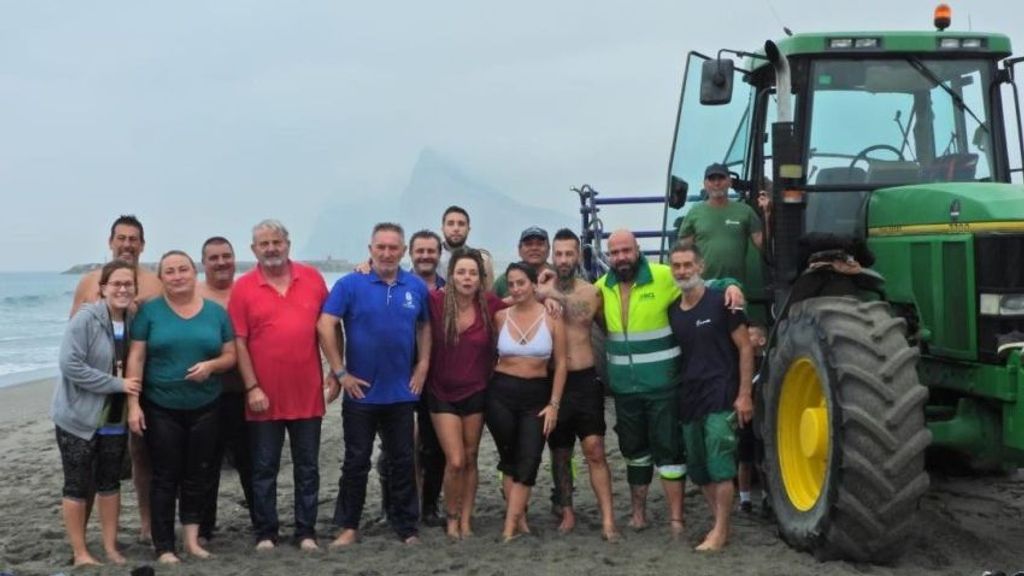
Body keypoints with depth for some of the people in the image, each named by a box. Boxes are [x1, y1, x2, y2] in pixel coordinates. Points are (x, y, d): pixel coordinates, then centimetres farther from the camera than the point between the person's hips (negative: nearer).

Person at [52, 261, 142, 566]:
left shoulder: (133, 321, 2)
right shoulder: (85, 318, -16)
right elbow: (70, 365, -23)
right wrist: (117, 384, -23)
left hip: (114, 420, 5)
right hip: (78, 417, -5)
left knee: (110, 482, 12)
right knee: (78, 485, 2)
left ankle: (111, 548, 22)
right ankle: (80, 553, 12)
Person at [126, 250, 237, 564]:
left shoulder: (216, 312, 5)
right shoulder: (149, 311, -1)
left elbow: (230, 356, 8)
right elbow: (136, 359, -4)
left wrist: (211, 365, -14)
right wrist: (133, 403, -10)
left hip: (205, 408, 3)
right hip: (161, 408, -2)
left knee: (199, 473, 8)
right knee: (165, 476, 2)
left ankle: (192, 538, 20)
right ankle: (164, 547, 8)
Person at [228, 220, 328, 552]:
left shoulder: (312, 278, 3)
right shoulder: (243, 287, -3)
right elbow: (239, 342, -5)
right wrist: (252, 388, -10)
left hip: (307, 393, 2)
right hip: (264, 395, -2)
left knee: (307, 467, 9)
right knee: (264, 468, 7)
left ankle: (306, 531, 19)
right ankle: (265, 533, 17)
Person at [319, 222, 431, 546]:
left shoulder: (416, 287, 3)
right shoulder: (350, 285, -8)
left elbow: (424, 326, 15)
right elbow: (325, 326, -12)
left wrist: (423, 364, 5)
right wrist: (340, 372, -13)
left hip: (401, 392, 3)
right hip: (360, 391, -2)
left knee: (403, 461, 10)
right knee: (356, 461, 7)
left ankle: (407, 527, 19)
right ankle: (348, 526, 17)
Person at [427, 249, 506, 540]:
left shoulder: (490, 304, -7)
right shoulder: (436, 301, -14)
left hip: (475, 392, 2)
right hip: (442, 393, -2)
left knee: (470, 459, 10)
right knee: (455, 461, -5)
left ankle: (466, 519, 23)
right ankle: (451, 516, 18)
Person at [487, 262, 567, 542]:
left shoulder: (551, 317, -4)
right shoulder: (500, 317, -1)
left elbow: (560, 364, -1)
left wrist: (554, 404, -4)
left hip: (536, 395, -1)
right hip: (501, 393, 1)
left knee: (528, 460, -4)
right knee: (509, 457, 6)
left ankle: (511, 524, 0)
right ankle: (519, 519, 17)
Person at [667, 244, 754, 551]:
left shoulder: (720, 302, -7)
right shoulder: (672, 311, 10)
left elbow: (745, 347, -6)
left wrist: (744, 394, -12)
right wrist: (675, 393, 12)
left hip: (721, 397, -6)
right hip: (689, 399, 6)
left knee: (719, 467, -10)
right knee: (698, 469, 10)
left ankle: (720, 530, -1)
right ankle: (720, 522, 23)